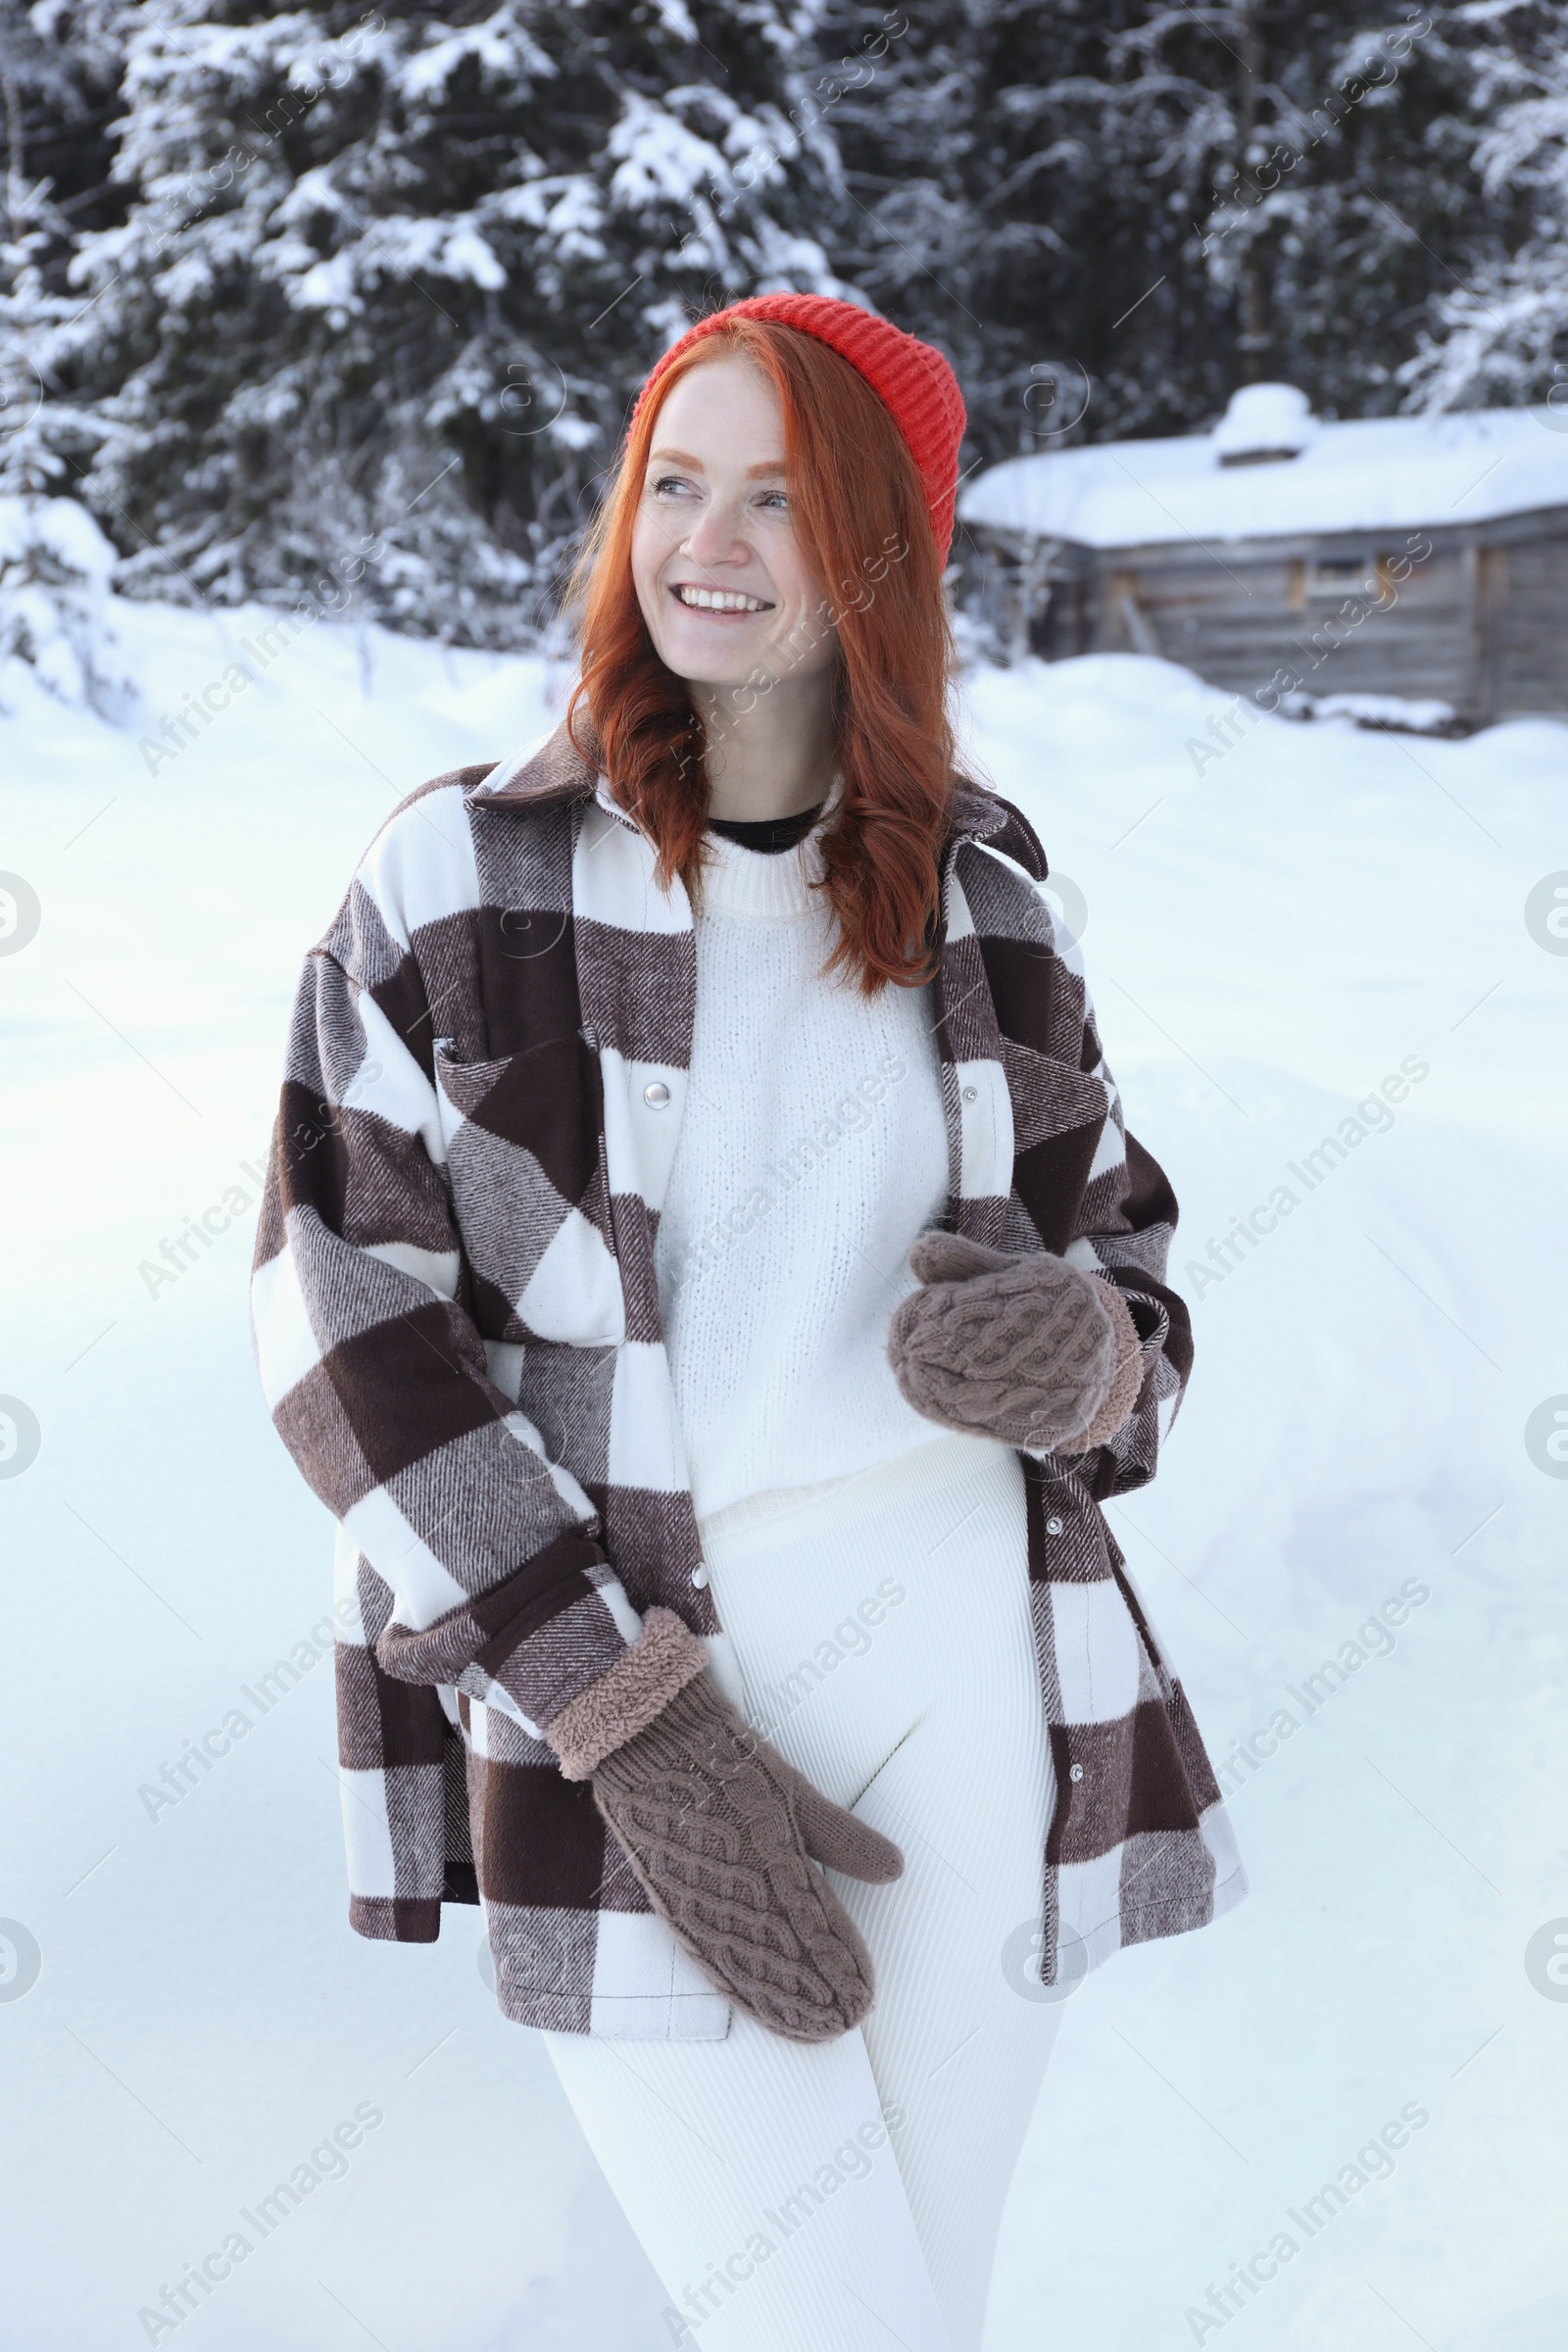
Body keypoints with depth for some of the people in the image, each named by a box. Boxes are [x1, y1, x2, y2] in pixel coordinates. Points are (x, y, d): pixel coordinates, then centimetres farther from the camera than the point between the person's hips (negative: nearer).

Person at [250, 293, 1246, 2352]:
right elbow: (344, 1325, -8)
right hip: (604, 1713, -3)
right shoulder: (462, 874, -2)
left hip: (967, 1679, 3)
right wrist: (635, 1725, -15)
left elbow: (1128, 1260, 13)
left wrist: (1084, 1353, -13)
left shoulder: (980, 901, 7)